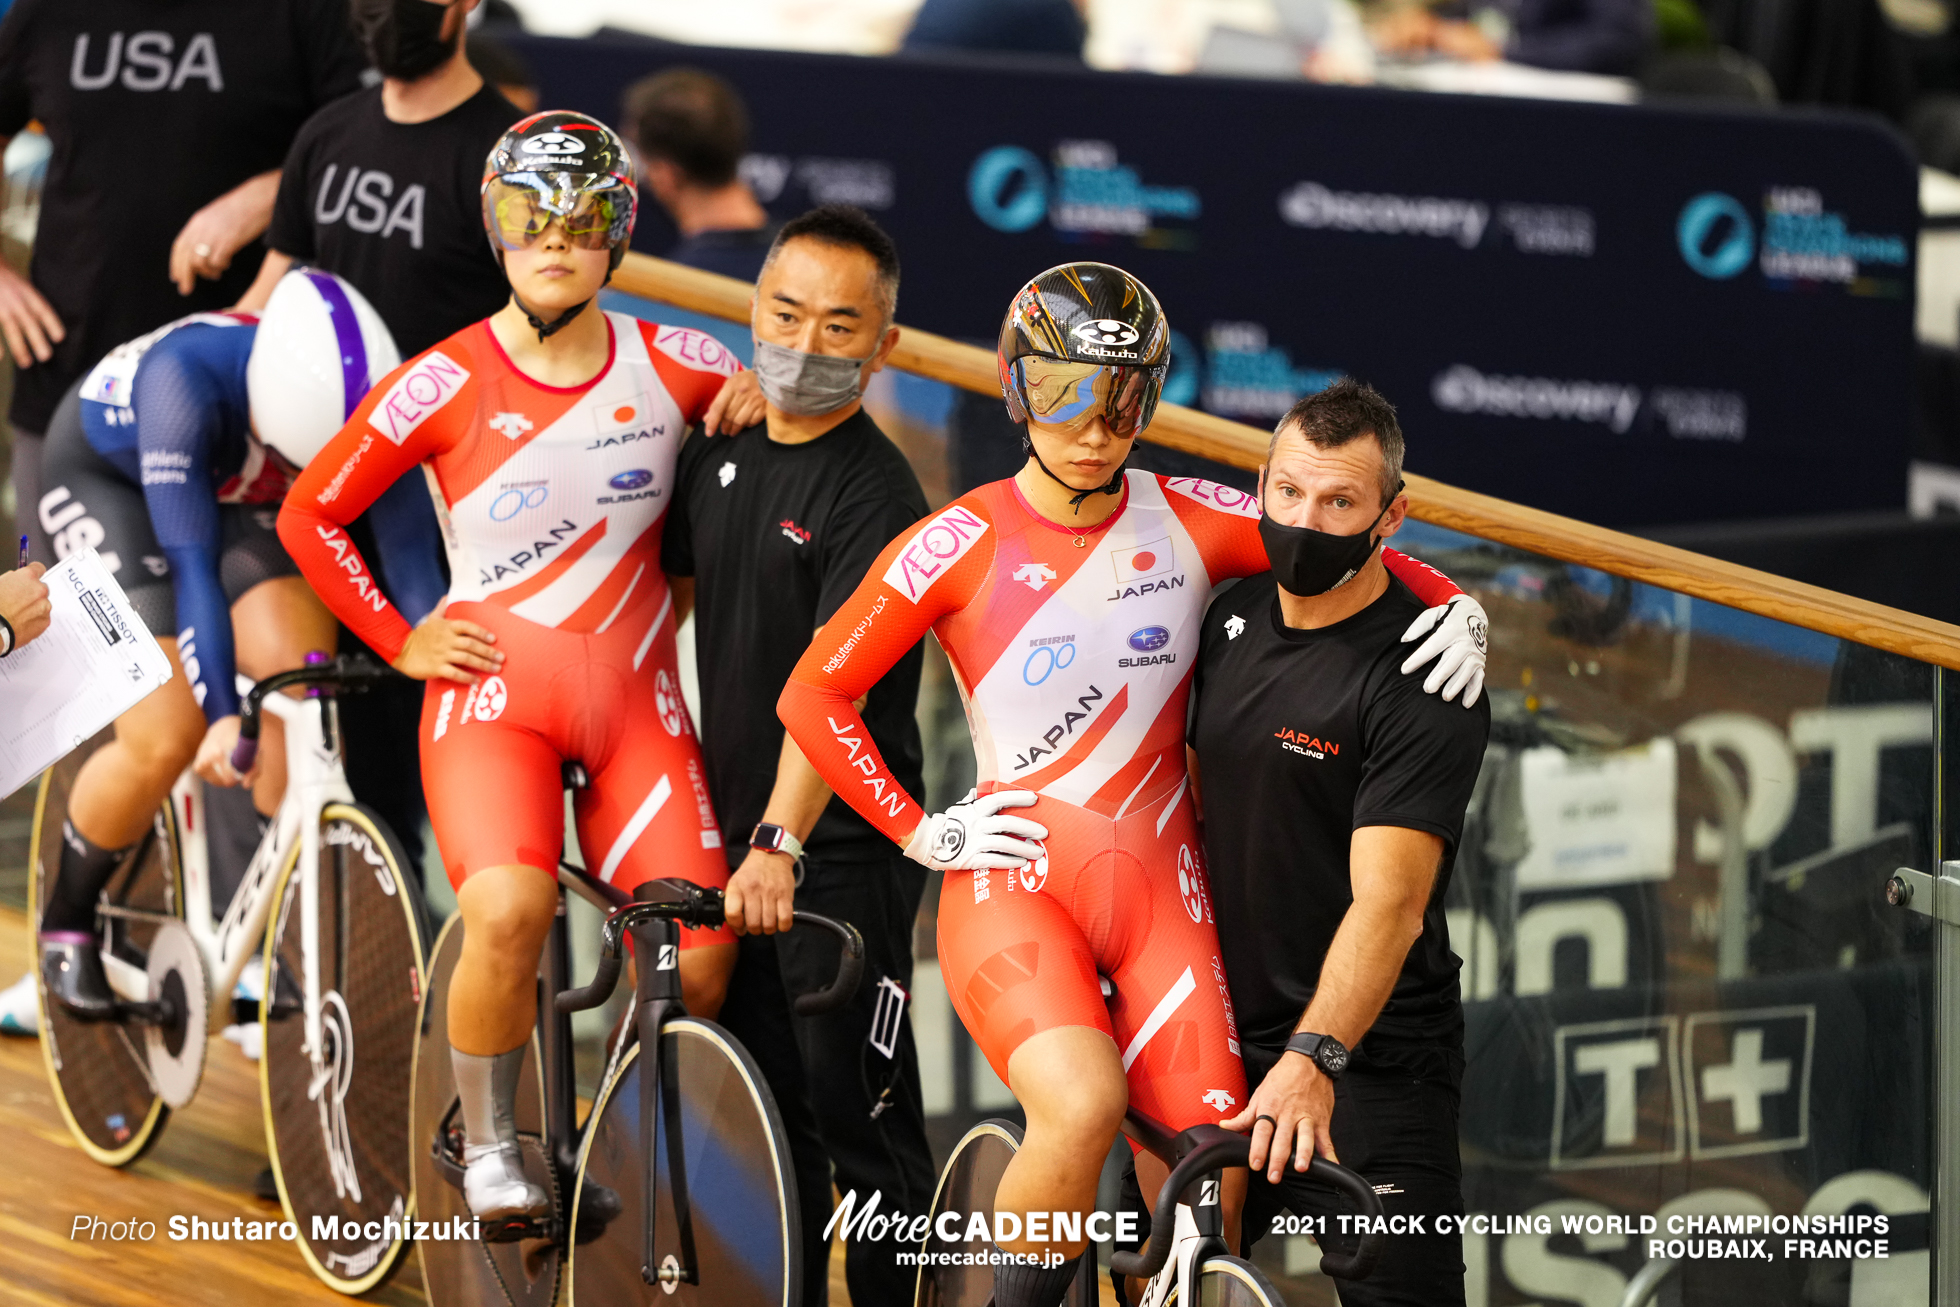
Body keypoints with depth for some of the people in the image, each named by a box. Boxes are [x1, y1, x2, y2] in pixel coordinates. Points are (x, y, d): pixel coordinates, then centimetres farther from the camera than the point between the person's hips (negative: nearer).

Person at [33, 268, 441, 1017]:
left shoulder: (377, 405, -29)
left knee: (303, 675, -21)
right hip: (107, 477, -4)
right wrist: (222, 716, -48)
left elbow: (412, 553, -26)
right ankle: (67, 922, 9)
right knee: (165, 742, -16)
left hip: (232, 492, 4)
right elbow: (192, 561, -42)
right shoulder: (188, 377, -41)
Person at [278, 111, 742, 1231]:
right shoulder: (445, 385, -7)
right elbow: (311, 516, 2)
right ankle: (491, 1146, -6)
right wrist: (402, 641, 1)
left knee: (699, 962, -11)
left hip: (636, 705, 3)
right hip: (494, 693, -3)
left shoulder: (676, 367, -1)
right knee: (508, 914, -29)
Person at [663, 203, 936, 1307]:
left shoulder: (876, 495, -15)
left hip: (842, 856, -7)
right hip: (731, 840, 7)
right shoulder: (719, 451, 8)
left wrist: (781, 844, -35)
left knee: (863, 1127, -5)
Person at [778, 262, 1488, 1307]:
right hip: (1013, 883, -3)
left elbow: (1357, 556, 13)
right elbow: (813, 696, 1)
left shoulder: (1190, 523, 2)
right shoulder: (960, 545, -5)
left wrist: (1454, 604, -6)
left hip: (1157, 891, 3)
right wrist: (919, 831, -2)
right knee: (1083, 1104, -31)